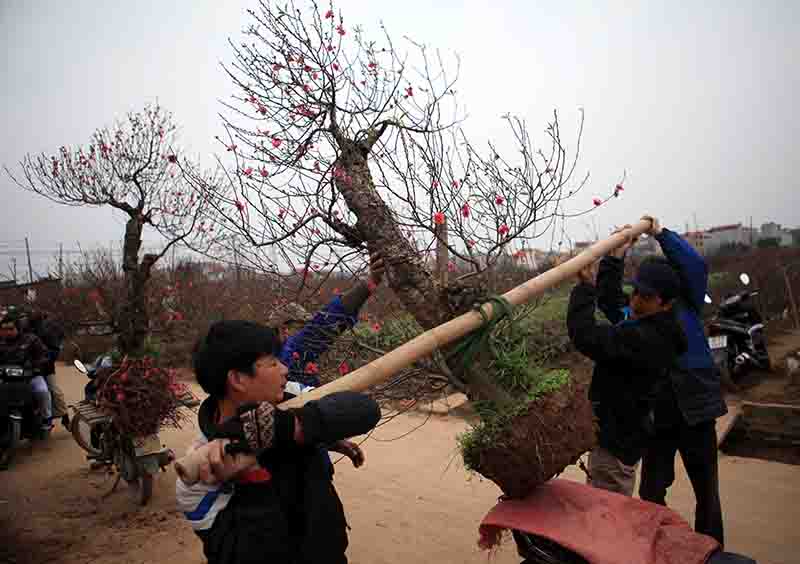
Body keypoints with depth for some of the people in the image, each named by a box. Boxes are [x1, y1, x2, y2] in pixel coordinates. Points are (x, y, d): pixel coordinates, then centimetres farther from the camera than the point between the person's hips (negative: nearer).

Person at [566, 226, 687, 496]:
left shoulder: (644, 338, -28)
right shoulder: (641, 322, 3)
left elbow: (586, 336, -35)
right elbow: (611, 297, 20)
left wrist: (586, 285, -27)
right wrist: (616, 256, 16)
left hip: (616, 439, -10)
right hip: (619, 432, 10)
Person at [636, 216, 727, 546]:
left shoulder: (687, 306, 1)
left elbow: (696, 266, -14)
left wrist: (660, 233, -17)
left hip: (695, 410, -1)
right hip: (656, 415, 1)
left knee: (706, 493, 15)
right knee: (650, 492, 11)